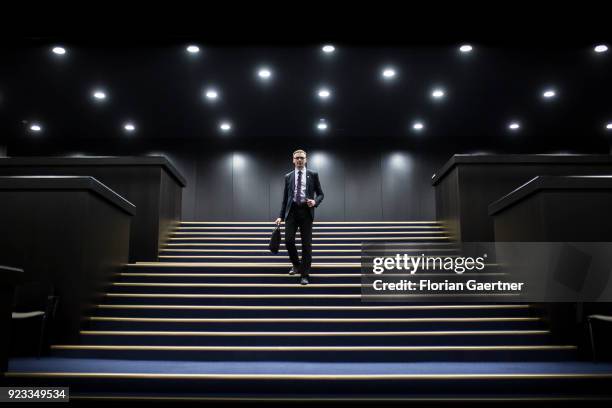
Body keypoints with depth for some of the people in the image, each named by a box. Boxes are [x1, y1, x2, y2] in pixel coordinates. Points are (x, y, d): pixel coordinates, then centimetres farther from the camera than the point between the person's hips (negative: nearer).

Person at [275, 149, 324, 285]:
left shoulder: (313, 175, 7)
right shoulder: (288, 176, 11)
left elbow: (320, 194, 9)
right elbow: (285, 198, 13)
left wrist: (315, 201, -14)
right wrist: (281, 216, 8)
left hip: (306, 211, -1)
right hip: (292, 211, 2)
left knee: (306, 244, -1)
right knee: (288, 240, -7)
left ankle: (304, 275, 8)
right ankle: (296, 264, 22)